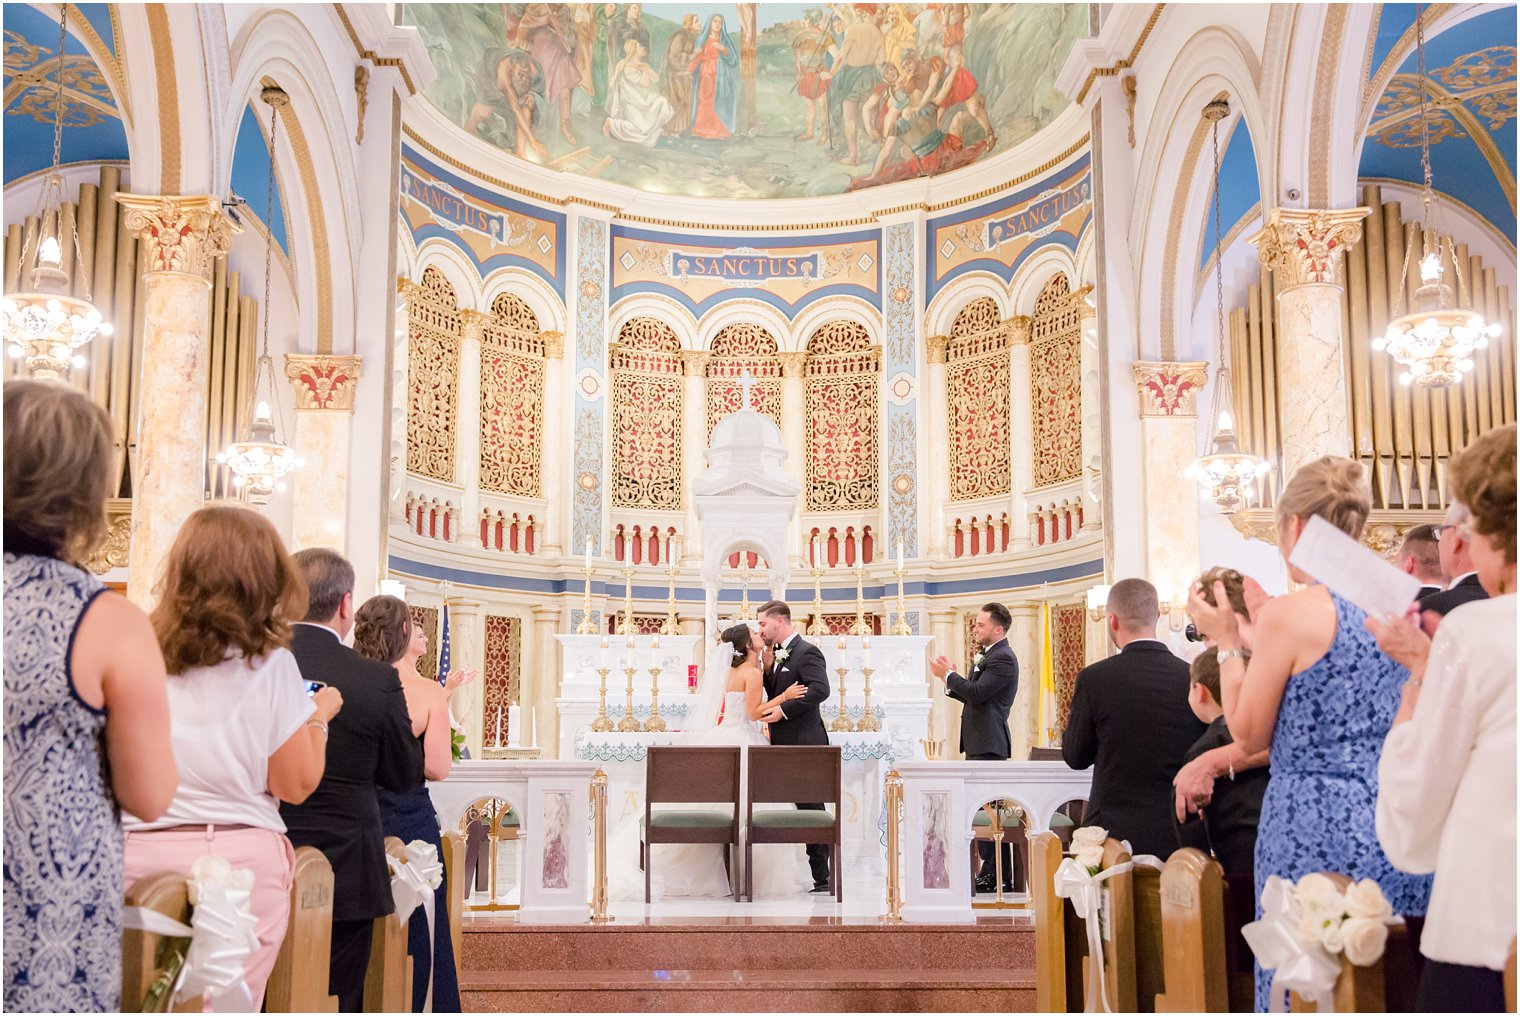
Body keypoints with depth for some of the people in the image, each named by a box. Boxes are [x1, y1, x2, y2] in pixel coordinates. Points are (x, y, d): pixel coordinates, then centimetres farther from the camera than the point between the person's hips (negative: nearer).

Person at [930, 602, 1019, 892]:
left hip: (989, 745, -11)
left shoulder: (1003, 658, -14)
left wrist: (948, 674, -12)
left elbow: (977, 693, -23)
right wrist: (948, 681, 6)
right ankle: (990, 872, 21)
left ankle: (1000, 877, -3)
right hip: (977, 743, 11)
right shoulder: (984, 656, 18)